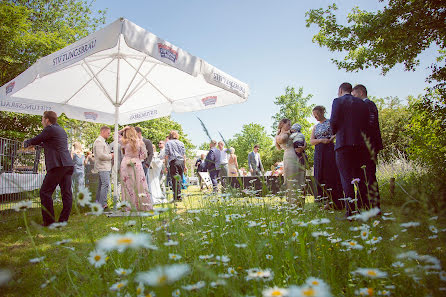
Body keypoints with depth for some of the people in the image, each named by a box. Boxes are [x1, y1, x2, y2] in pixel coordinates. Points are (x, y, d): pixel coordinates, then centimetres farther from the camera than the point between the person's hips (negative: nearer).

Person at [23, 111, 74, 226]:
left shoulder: (50, 129, -4)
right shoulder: (61, 130, 23)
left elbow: (36, 140, 6)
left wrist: (26, 143, 25)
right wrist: (38, 145, 39)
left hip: (58, 165, -9)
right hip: (68, 165, 9)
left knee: (45, 192, -1)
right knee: (66, 193, 7)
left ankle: (49, 222, 1)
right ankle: (63, 220, 12)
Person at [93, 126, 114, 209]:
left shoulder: (103, 142, 20)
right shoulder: (99, 141, -13)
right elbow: (100, 155, -22)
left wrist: (110, 154, 11)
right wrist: (110, 156, -10)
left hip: (105, 167, 11)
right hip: (103, 167, -11)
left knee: (101, 185, 13)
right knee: (106, 184, -14)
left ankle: (98, 203, 20)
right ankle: (102, 204, -12)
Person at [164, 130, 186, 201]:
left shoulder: (168, 143, 5)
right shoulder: (181, 143, 14)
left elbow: (166, 155, -1)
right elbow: (184, 155, 12)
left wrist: (166, 165, 4)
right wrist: (185, 165, 16)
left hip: (173, 162, -3)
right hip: (181, 161, 4)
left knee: (174, 180, -4)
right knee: (180, 179, 9)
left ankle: (177, 196, -10)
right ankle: (178, 196, 11)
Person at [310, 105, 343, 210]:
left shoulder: (330, 122, 3)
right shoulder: (315, 127, 18)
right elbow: (311, 141, 7)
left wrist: (332, 138, -21)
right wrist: (321, 140, -9)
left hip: (329, 150, -5)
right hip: (318, 153, 6)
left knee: (332, 175, -7)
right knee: (321, 176, 1)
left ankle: (336, 202, -2)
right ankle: (328, 202, 6)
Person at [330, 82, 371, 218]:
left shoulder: (338, 101, 0)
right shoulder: (362, 103, 15)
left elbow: (333, 122, -7)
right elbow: (366, 124, 11)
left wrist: (334, 133, 11)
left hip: (344, 142, -5)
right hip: (360, 143, 5)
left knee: (346, 178, -4)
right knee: (359, 177, 12)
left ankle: (351, 211, -4)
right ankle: (364, 208, 15)